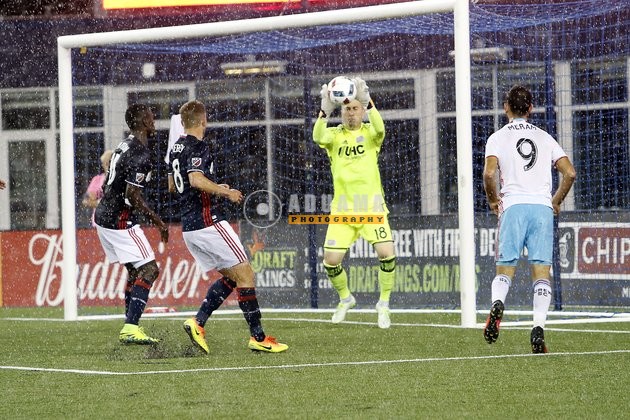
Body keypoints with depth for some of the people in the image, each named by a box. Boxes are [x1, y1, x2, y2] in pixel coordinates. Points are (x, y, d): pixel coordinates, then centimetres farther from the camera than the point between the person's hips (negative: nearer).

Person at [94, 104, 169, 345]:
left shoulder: (124, 147, 13)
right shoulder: (140, 155, -18)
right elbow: (133, 197, -22)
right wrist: (158, 221, -12)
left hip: (103, 215, 10)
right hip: (119, 221, -10)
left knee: (135, 270, 16)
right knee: (149, 269, -10)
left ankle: (129, 328, 15)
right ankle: (131, 328, -18)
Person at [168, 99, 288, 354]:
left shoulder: (176, 148, 15)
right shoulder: (198, 147, -12)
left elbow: (172, 185, 27)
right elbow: (196, 180, -28)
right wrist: (226, 193, -16)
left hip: (189, 226, 9)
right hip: (208, 222, -9)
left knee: (231, 277, 14)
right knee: (245, 274, -4)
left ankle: (198, 322, 1)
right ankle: (258, 337, -5)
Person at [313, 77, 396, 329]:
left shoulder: (369, 133, 4)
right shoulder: (334, 135, 6)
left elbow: (379, 129, -21)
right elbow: (318, 137, -18)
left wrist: (368, 102, -37)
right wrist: (325, 111, -35)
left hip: (372, 207, -1)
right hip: (342, 208, 1)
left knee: (386, 252, -19)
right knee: (331, 260, -7)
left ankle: (384, 304, 0)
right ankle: (345, 299, 22)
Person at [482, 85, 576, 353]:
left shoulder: (498, 138, 6)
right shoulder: (544, 138, 15)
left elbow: (489, 173, -10)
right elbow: (569, 173, 6)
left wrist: (493, 201, 7)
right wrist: (556, 201, 19)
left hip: (513, 206, -1)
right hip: (542, 208, 1)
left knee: (504, 269, 5)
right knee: (541, 271, 0)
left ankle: (497, 303, -27)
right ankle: (538, 328, -15)